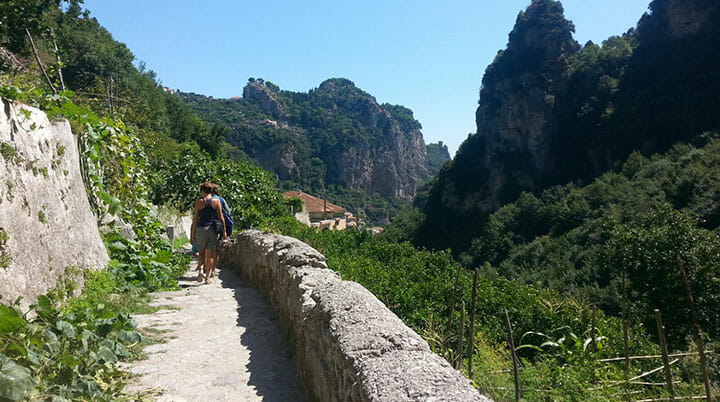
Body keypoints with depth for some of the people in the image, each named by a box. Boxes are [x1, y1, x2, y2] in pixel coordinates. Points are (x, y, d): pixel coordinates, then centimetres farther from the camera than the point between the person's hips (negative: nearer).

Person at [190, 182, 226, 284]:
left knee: (201, 253, 14)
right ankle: (207, 277, 7)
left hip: (201, 229, -1)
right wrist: (224, 231, 10)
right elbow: (221, 218, 1)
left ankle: (202, 271, -7)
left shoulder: (199, 201, -1)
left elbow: (195, 218, -1)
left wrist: (192, 234, 4)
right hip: (214, 229, 1)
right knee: (210, 254, 6)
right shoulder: (216, 201, 1)